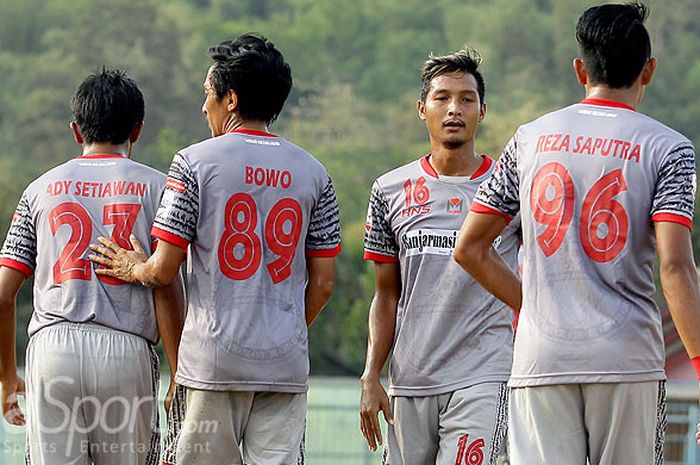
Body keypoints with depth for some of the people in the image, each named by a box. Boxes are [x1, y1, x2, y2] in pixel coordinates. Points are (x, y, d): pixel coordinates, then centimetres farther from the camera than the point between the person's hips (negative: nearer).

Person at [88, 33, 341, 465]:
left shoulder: (196, 162, -3)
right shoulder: (313, 173, 8)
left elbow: (164, 270, -4)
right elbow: (323, 283, 8)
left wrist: (135, 268, 17)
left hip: (216, 360, -3)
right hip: (286, 364, 3)